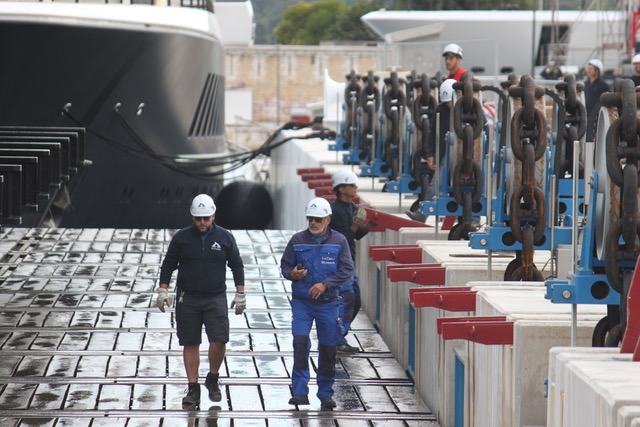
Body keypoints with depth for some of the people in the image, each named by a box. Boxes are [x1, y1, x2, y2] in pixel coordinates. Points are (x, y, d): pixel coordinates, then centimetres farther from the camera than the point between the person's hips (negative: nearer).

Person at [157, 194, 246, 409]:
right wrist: (163, 290, 0)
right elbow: (168, 264, 9)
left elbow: (237, 265, 11)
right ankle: (193, 389, 10)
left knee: (219, 341, -11)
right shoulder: (181, 237, 2)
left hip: (215, 298, 0)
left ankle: (213, 380, 13)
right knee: (190, 345, 2)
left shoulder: (224, 237, 3)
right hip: (187, 299, 0)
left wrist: (240, 294, 8)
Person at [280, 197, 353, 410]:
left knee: (328, 348, 5)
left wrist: (325, 284, -16)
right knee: (300, 342, -14)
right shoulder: (297, 240, 3)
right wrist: (292, 273, -13)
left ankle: (326, 393, 18)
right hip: (301, 302, 0)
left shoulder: (339, 241, 1)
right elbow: (285, 265, 10)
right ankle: (300, 391, -11)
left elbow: (346, 270, -3)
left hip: (328, 303, 0)